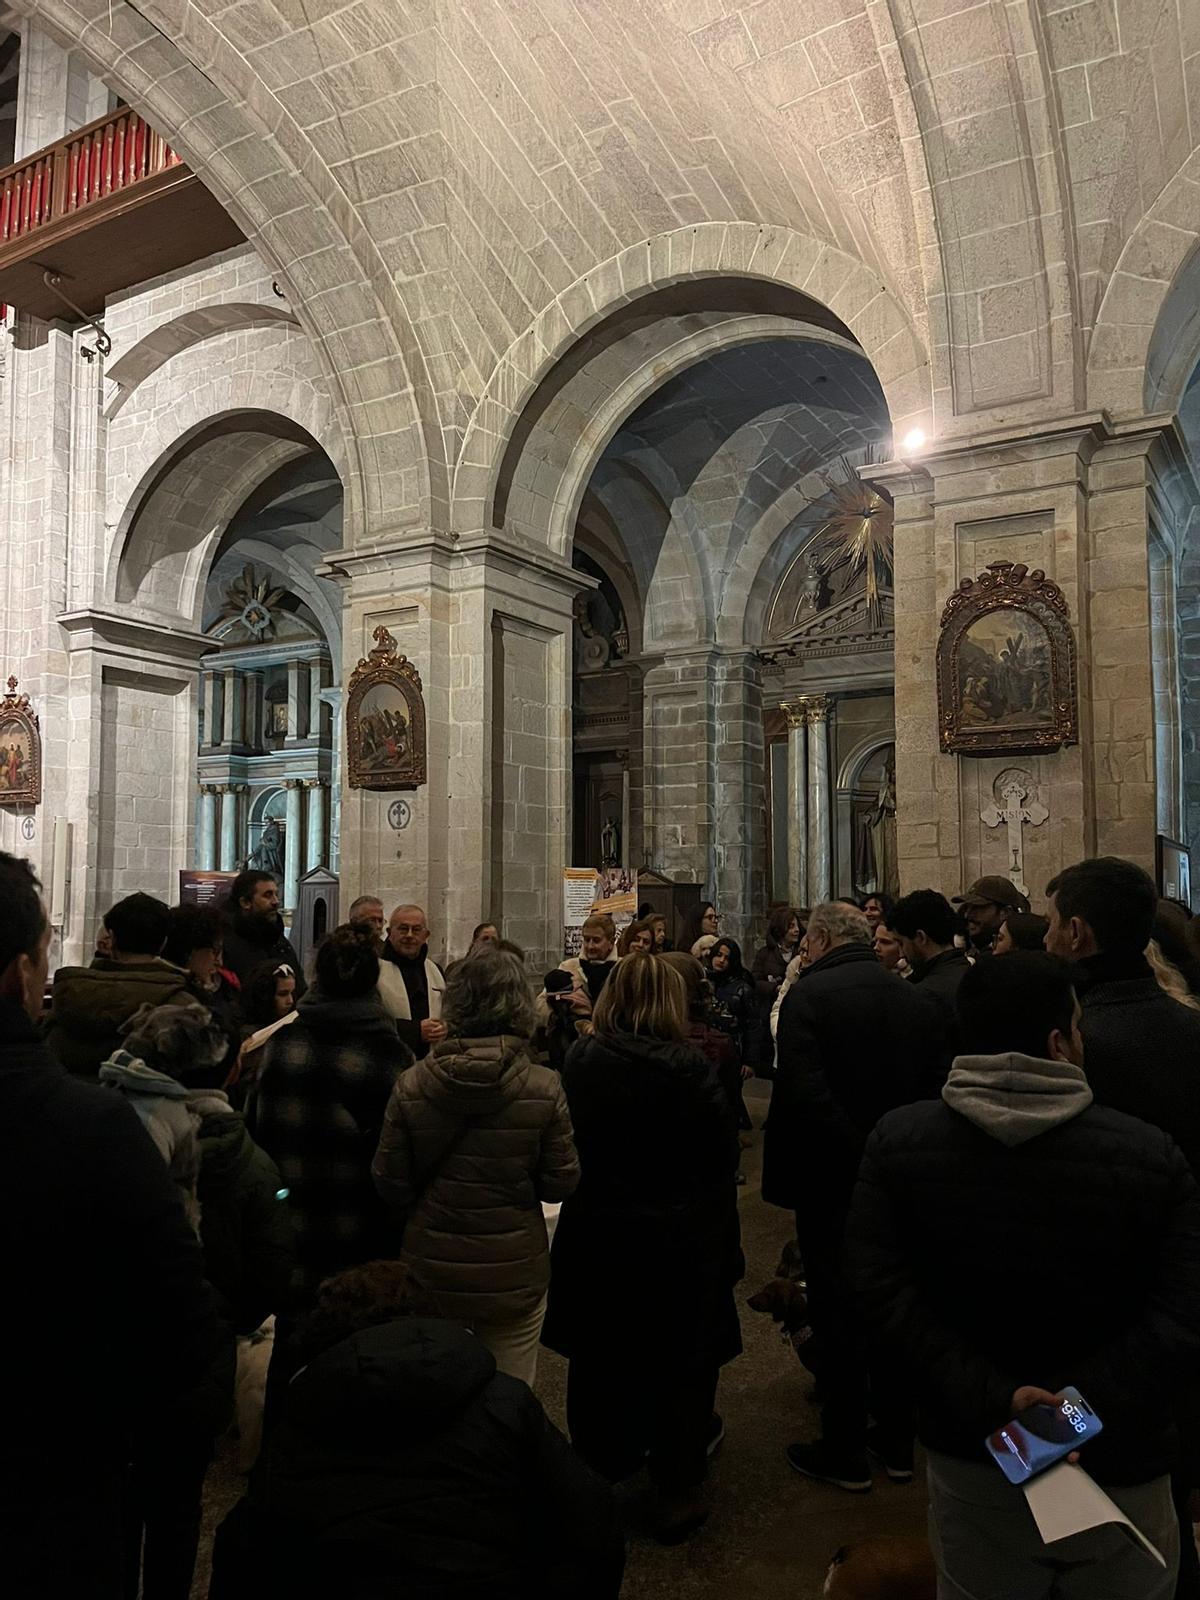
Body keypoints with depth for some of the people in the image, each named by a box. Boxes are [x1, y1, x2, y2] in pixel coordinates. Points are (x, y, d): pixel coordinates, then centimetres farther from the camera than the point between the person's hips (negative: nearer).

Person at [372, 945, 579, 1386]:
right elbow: (561, 1182, -8)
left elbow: (390, 1183, -4)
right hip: (514, 1275, -1)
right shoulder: (544, 1088, -16)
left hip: (431, 1271, 2)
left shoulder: (410, 1085, -12)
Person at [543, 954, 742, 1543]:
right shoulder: (690, 1070, -17)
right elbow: (721, 1163, -11)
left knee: (601, 1361, 19)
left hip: (594, 1236, 3)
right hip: (676, 1240, -2)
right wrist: (724, 1245, 0)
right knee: (678, 1363, 15)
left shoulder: (578, 1063, -9)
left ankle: (600, 1475, 36)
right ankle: (677, 1489, 28)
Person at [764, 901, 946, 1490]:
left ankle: (845, 1452, 23)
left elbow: (800, 1094, -26)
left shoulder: (808, 996, -17)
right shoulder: (919, 1001, -1)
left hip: (830, 1182, -5)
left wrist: (781, 1173, -16)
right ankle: (898, 1441, 34)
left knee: (837, 1315, 10)